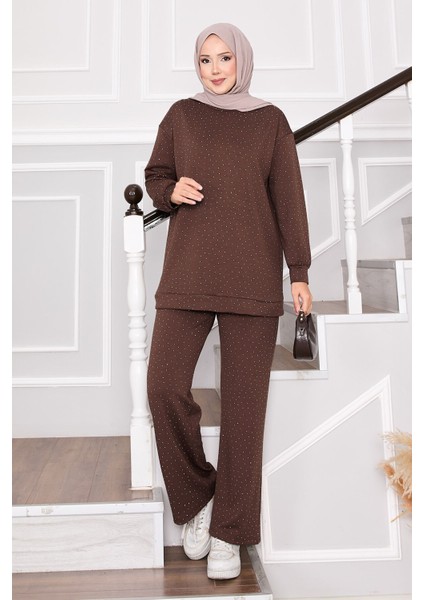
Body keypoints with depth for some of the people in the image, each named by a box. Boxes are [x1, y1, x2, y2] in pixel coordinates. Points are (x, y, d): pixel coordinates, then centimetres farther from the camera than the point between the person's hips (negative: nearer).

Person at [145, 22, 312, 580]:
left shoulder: (271, 120, 9)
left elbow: (289, 199, 6)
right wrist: (172, 190, -8)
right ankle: (199, 495, 13)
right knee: (165, 387, -13)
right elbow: (155, 178, 16)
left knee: (244, 399, -3)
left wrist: (300, 272, 0)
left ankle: (229, 531, 11)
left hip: (253, 274, -1)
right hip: (189, 269, 1)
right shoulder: (181, 115, 11)